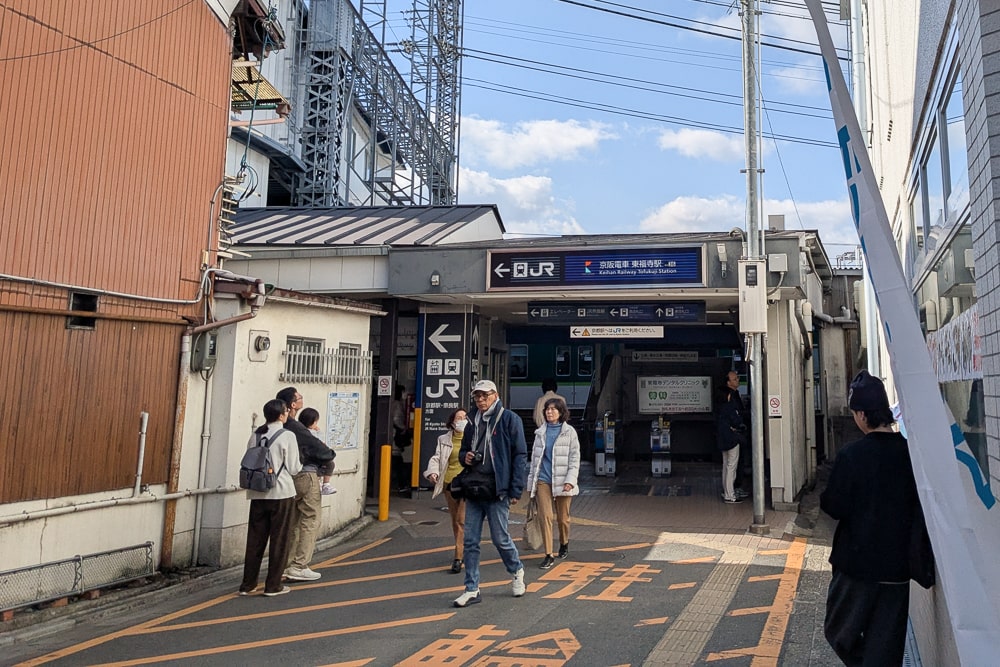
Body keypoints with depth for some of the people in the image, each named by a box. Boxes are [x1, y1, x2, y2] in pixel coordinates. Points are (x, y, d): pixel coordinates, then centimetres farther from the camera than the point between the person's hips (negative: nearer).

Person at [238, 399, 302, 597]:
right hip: (282, 493, -5)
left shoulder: (255, 436, 6)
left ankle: (248, 584, 17)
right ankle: (273, 586, 9)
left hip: (258, 494, 5)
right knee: (279, 540, 5)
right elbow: (294, 468, -8)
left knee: (255, 539, 12)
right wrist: (298, 466, 13)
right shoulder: (287, 436, -10)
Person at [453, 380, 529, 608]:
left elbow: (520, 456, -8)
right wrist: (465, 457, -1)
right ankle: (472, 590, 14)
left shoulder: (509, 419, -6)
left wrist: (516, 490, -12)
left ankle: (516, 572, 32)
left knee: (500, 538, 4)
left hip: (497, 490, -6)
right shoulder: (472, 421, 13)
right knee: (470, 541, 5)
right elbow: (463, 449, 25)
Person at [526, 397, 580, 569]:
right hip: (543, 480, 2)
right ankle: (549, 555, -4)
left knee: (563, 518, 8)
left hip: (562, 481, -2)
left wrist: (570, 480, -11)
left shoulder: (569, 432, 1)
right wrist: (531, 481, 11)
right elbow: (534, 457, 15)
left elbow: (574, 458, -1)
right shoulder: (540, 432, 11)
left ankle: (564, 543, 36)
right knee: (545, 516, -9)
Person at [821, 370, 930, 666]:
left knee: (840, 631, 16)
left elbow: (835, 507, -14)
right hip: (898, 563, 4)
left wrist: (825, 497, 5)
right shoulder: (910, 452, -6)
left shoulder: (851, 455, -18)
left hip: (858, 562, -4)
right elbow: (920, 507, 5)